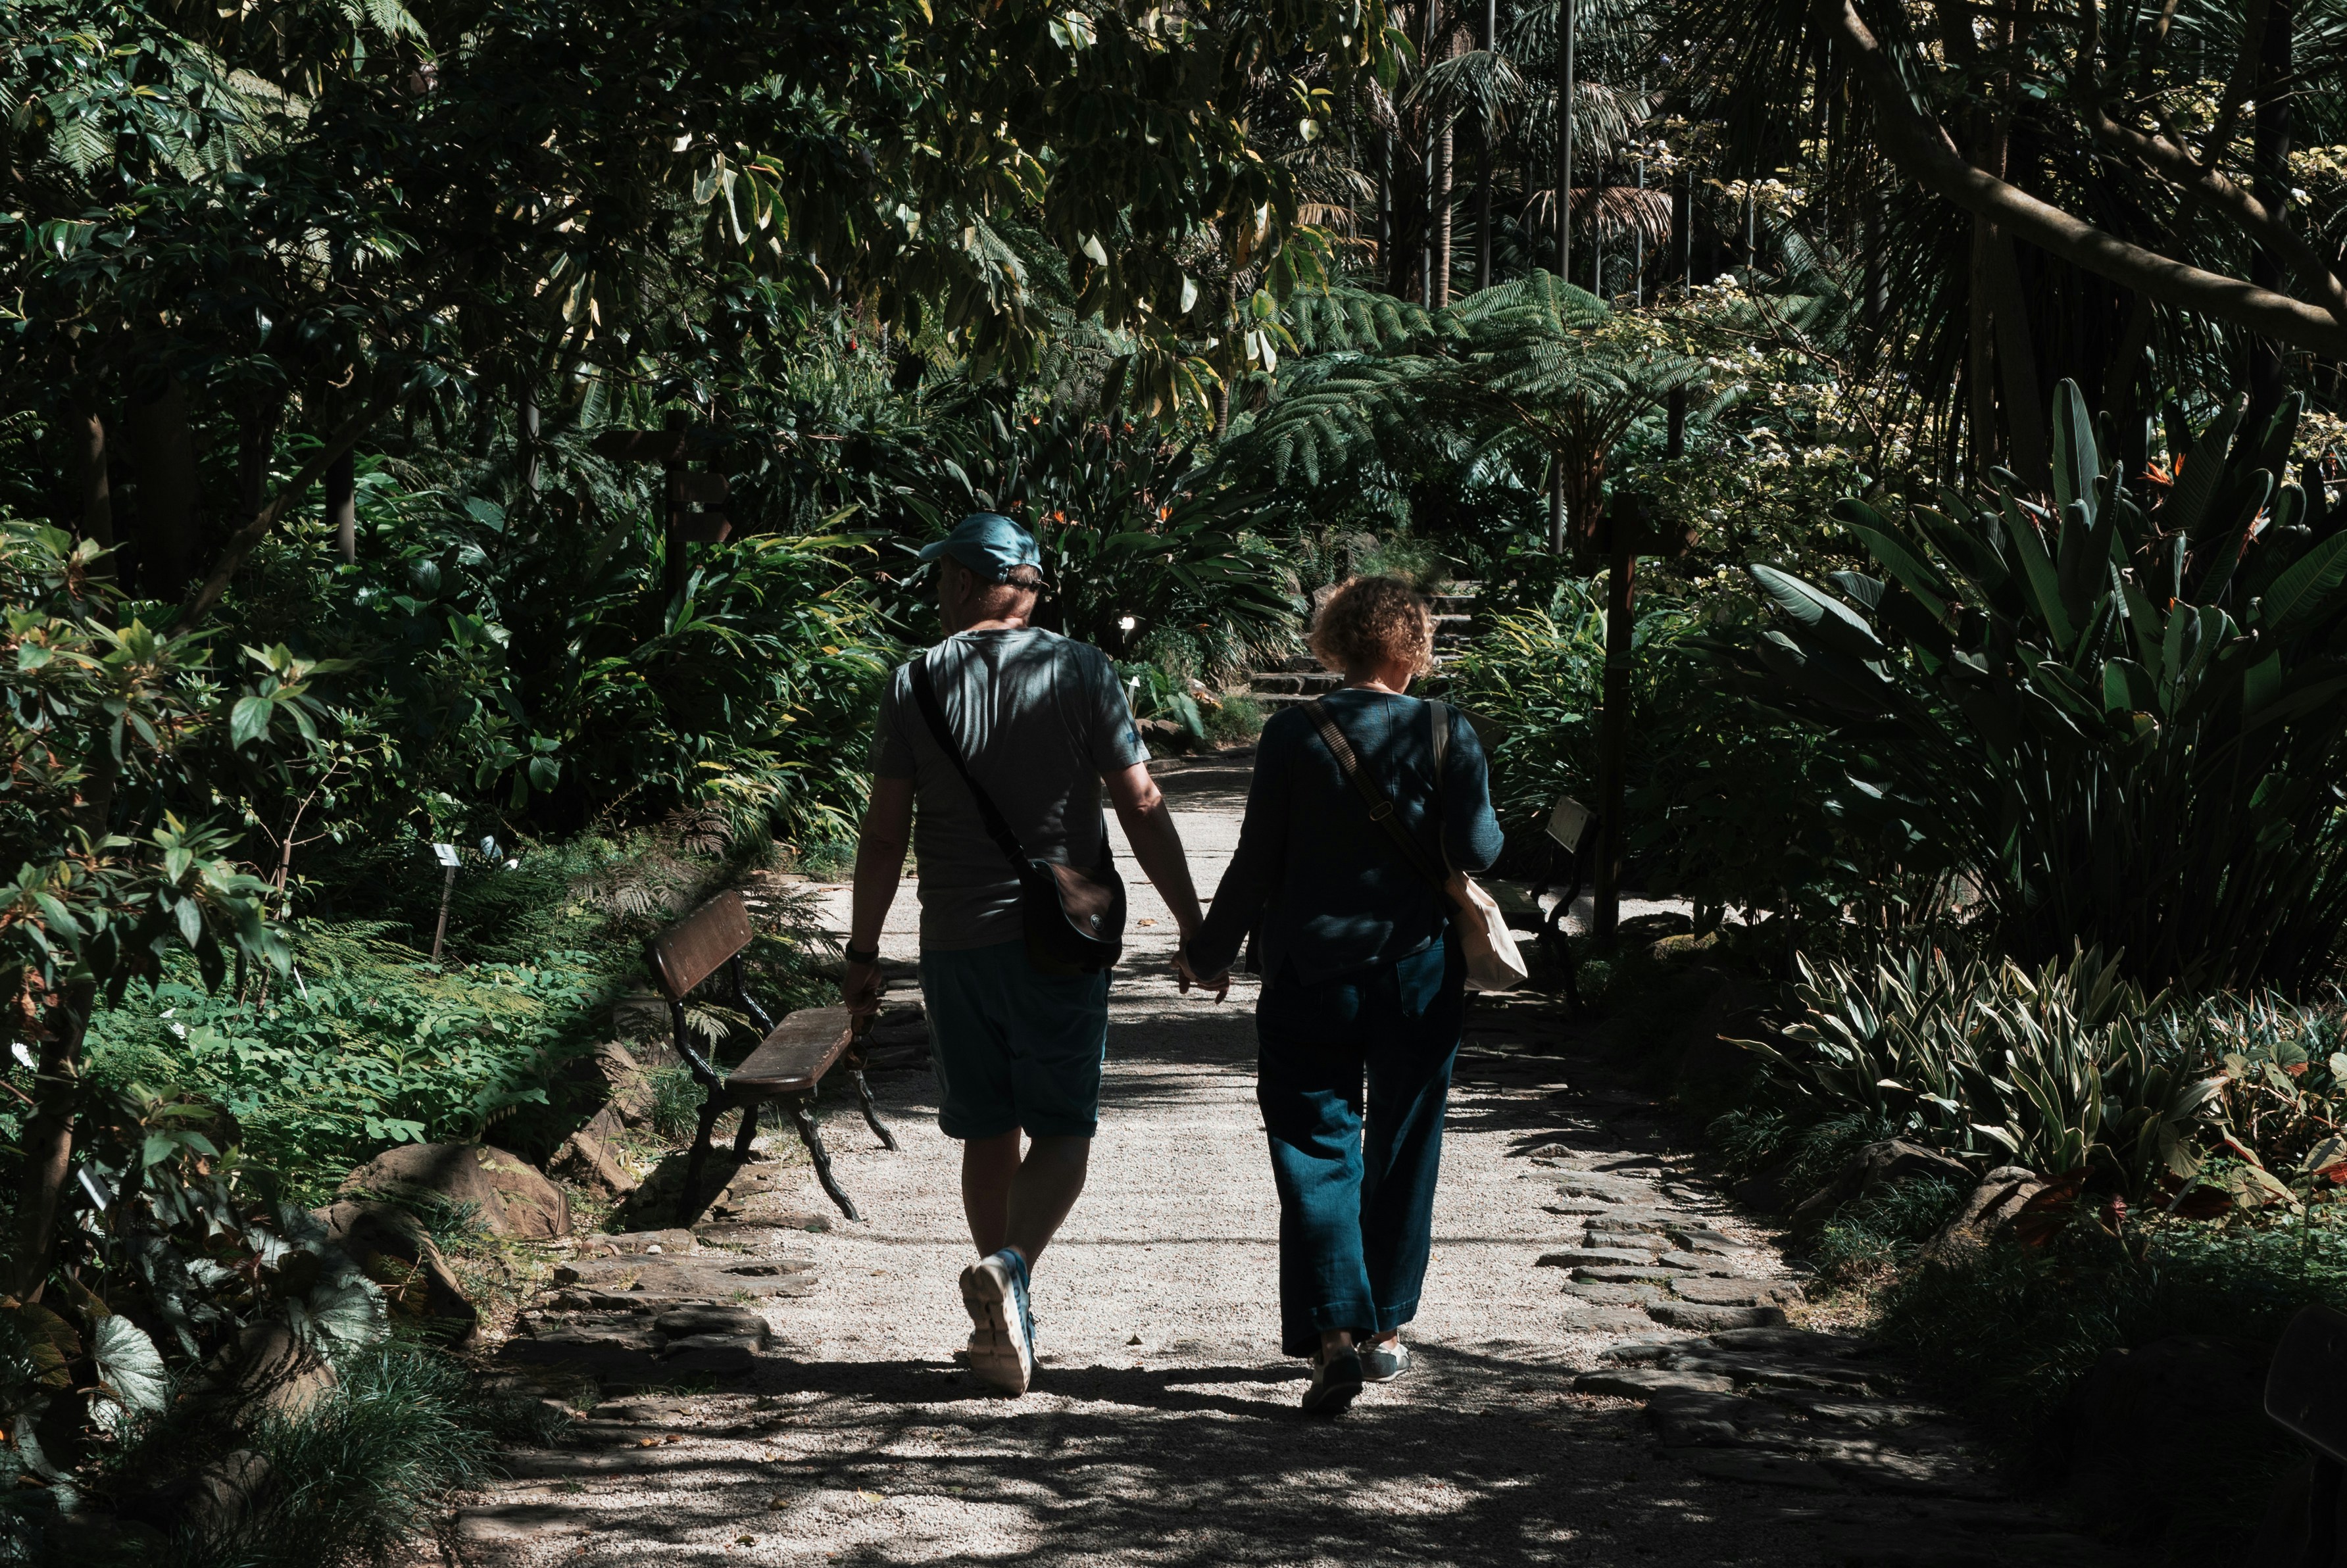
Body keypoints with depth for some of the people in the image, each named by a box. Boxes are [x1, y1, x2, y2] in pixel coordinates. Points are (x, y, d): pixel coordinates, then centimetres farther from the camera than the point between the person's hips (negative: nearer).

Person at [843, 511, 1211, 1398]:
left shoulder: (916, 683, -1)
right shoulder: (1081, 672, -2)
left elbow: (884, 833, -1)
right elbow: (1141, 809, -4)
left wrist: (863, 950, 8)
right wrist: (1192, 923, 3)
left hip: (956, 941, 1)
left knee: (988, 1133, 12)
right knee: (1061, 1130, 5)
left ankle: (1006, 1331, 17)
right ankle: (1011, 1267, -21)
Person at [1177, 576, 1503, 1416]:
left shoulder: (1293, 735, -6)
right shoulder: (1447, 735, -6)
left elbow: (1257, 865, -4)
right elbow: (1477, 850, -11)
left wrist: (1209, 952, 9)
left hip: (1311, 977, -1)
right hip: (1418, 976, 1)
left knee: (1316, 1154, 1)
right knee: (1401, 1154, 15)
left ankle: (1333, 1331, -13)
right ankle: (1383, 1328, 23)